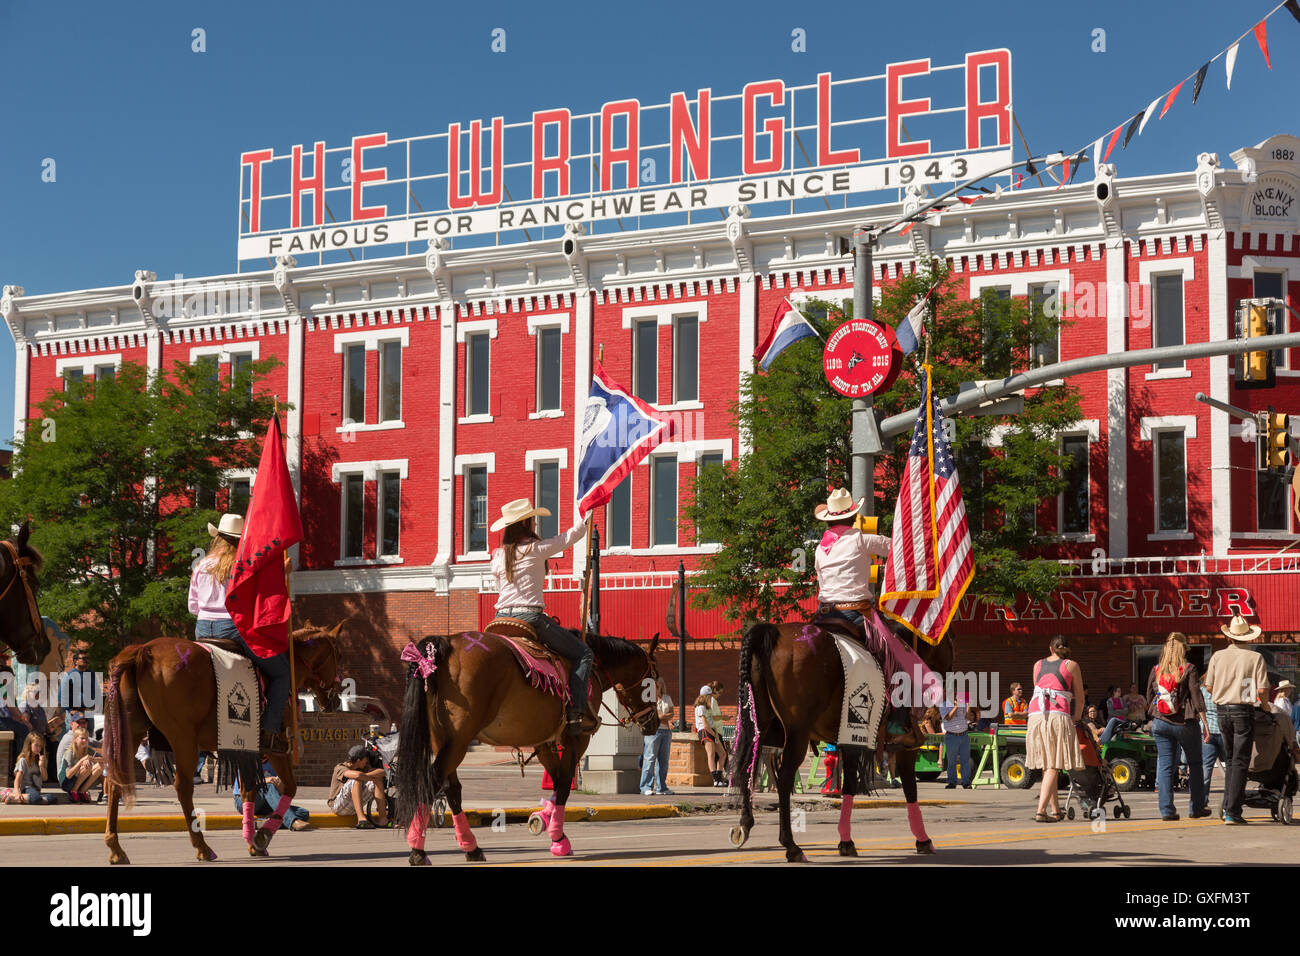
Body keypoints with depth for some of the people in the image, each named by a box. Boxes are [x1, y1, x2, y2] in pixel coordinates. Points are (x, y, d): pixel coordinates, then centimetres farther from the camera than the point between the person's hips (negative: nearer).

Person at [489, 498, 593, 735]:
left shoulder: (499, 556, 11)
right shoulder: (536, 549, -5)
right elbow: (568, 537, 9)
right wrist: (586, 521, 26)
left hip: (502, 618, 6)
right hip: (530, 617, -6)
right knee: (582, 654, 4)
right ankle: (577, 713, -8)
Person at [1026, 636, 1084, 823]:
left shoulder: (1038, 665, 20)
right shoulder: (1071, 665, 9)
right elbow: (1079, 698, 12)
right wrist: (1076, 719, 26)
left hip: (1036, 715, 4)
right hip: (1058, 716, -4)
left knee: (1046, 766, 13)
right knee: (1053, 766, -7)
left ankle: (1055, 809, 17)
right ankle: (1041, 810, -19)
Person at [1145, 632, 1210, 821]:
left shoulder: (1155, 670, 3)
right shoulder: (1189, 669, -7)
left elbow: (1149, 697, 11)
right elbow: (1197, 697, -10)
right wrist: (1204, 724, -7)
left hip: (1160, 722, 3)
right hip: (1186, 722, -2)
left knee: (1165, 765, 4)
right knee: (1195, 763, 13)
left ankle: (1166, 809, -2)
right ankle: (1197, 807, 17)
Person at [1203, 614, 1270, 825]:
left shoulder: (1218, 656, 1)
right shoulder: (1255, 657, -7)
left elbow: (1209, 686, 3)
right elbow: (1262, 689, -10)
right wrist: (1263, 704, 11)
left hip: (1222, 710, 4)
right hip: (1244, 712, -4)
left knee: (1229, 760, 19)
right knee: (1240, 762, -1)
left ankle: (1228, 806, 18)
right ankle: (1232, 812, -6)